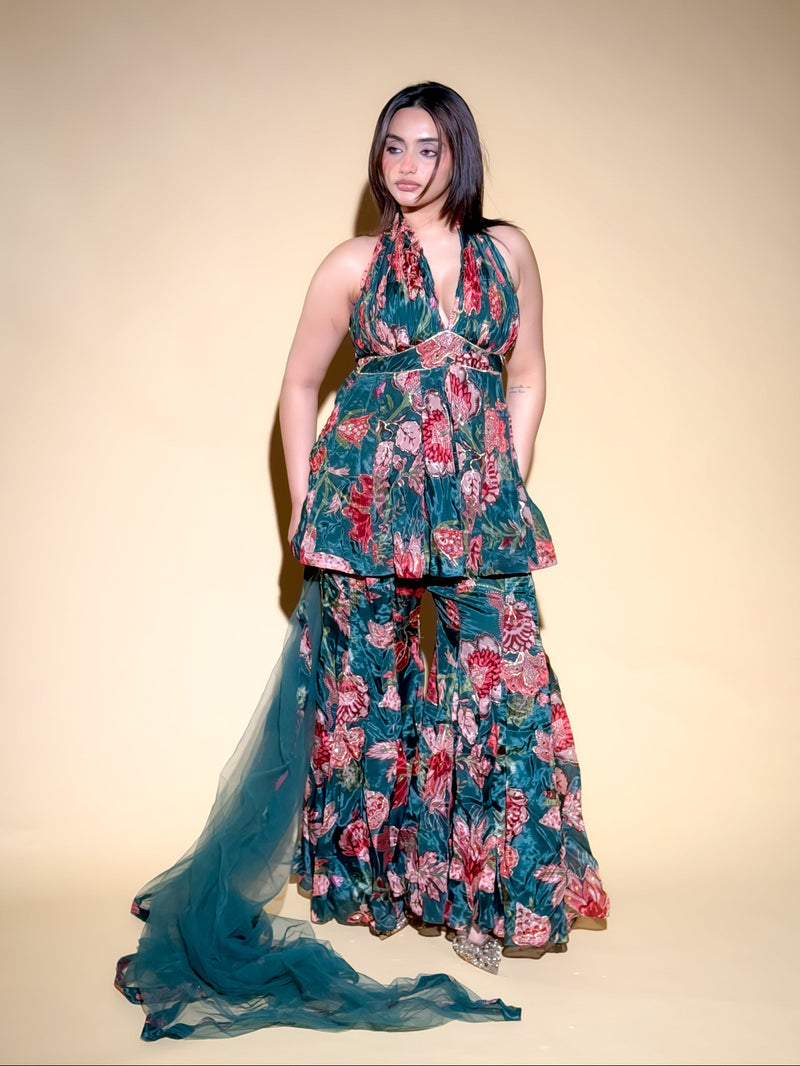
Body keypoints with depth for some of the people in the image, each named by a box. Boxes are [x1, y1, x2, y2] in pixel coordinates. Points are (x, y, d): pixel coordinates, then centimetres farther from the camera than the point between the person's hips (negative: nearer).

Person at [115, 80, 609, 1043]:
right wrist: (303, 503, 4)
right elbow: (300, 385, 10)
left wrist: (508, 489, 6)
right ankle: (365, 879, 26)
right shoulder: (355, 263, 5)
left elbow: (526, 379, 14)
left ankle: (516, 893, 11)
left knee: (505, 676, -5)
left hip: (479, 499, 1)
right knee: (364, 680, 6)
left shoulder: (508, 251, 10)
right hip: (367, 489, -1)